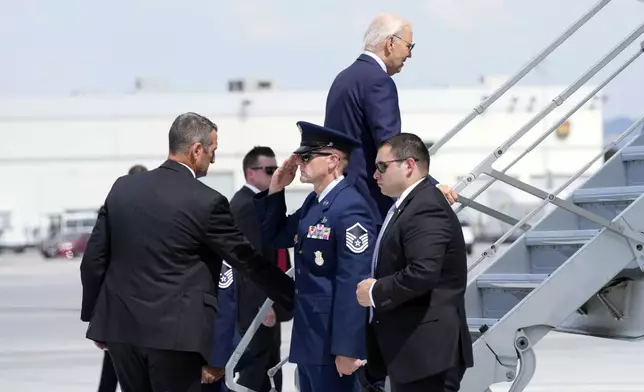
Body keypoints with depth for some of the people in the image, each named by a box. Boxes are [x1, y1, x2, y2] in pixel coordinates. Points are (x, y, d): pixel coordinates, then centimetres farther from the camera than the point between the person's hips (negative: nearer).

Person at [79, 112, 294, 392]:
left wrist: (94, 318, 18)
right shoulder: (207, 202, -8)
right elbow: (247, 260, -1)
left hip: (121, 327, 5)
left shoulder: (123, 188, 6)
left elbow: (94, 258, 8)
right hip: (175, 333, -5)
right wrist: (296, 298, 10)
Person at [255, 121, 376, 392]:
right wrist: (275, 192, 7)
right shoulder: (312, 203, 11)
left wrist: (347, 347, -24)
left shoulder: (349, 208, -19)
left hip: (333, 340, -10)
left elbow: (354, 283, -23)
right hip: (308, 337, 10)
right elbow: (274, 238, 22)